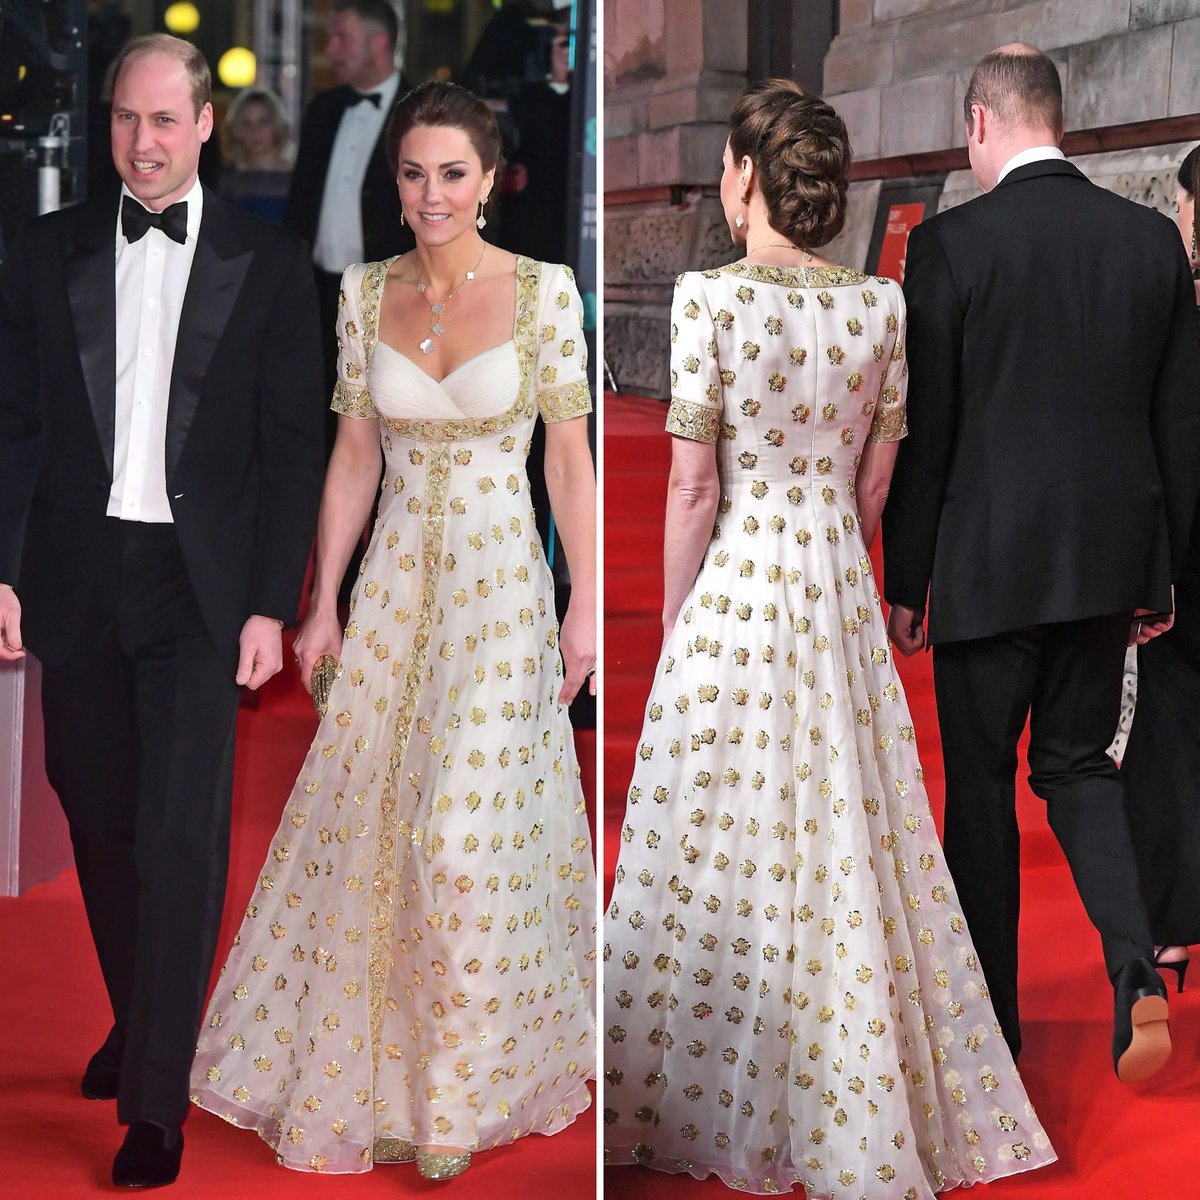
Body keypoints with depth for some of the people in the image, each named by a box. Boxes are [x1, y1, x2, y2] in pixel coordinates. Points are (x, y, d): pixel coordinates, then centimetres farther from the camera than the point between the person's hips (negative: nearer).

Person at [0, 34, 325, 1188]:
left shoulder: (266, 264, 0)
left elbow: (291, 447, 0)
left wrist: (270, 605, -6)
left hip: (197, 582, -2)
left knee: (181, 834, -6)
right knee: (100, 820, 12)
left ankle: (156, 1098, 1)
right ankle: (136, 1019, 33)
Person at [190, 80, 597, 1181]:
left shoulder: (544, 291, -7)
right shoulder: (366, 293, 2)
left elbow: (571, 455, -5)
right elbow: (355, 454, 7)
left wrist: (585, 606, -8)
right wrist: (324, 602, 5)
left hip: (501, 588, -3)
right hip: (397, 582, 3)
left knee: (471, 831, -5)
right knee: (371, 820, 9)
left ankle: (466, 1079, 14)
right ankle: (370, 1054, 28)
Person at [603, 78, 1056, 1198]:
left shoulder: (710, 296, -14)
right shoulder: (883, 303, 0)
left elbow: (692, 487, -12)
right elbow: (875, 481, 7)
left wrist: (673, 621, -1)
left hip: (737, 582, -5)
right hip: (839, 583, 5)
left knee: (724, 849, 5)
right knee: (850, 838, 13)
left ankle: (718, 1109, 15)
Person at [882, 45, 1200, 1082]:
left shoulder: (950, 244, -10)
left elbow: (924, 429, -8)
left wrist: (905, 582, 1)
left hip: (988, 563, -4)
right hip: (1108, 558, 4)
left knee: (981, 782, 10)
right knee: (1079, 762, 17)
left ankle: (989, 1017, 19)